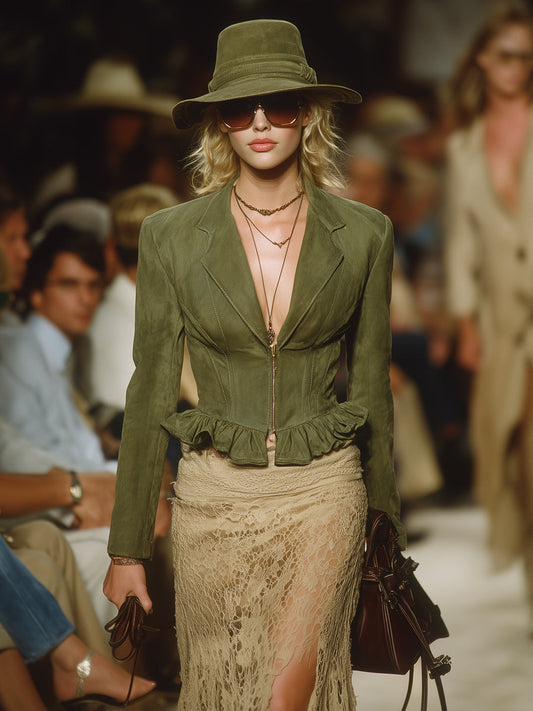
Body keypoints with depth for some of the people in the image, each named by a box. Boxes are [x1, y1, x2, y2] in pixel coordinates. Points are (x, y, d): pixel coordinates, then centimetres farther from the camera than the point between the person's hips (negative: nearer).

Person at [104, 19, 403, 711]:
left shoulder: (362, 233, -1)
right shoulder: (171, 236, -3)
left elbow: (372, 384, 8)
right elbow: (150, 394, 1)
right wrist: (127, 548, 3)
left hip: (323, 494, -1)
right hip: (215, 493, 1)